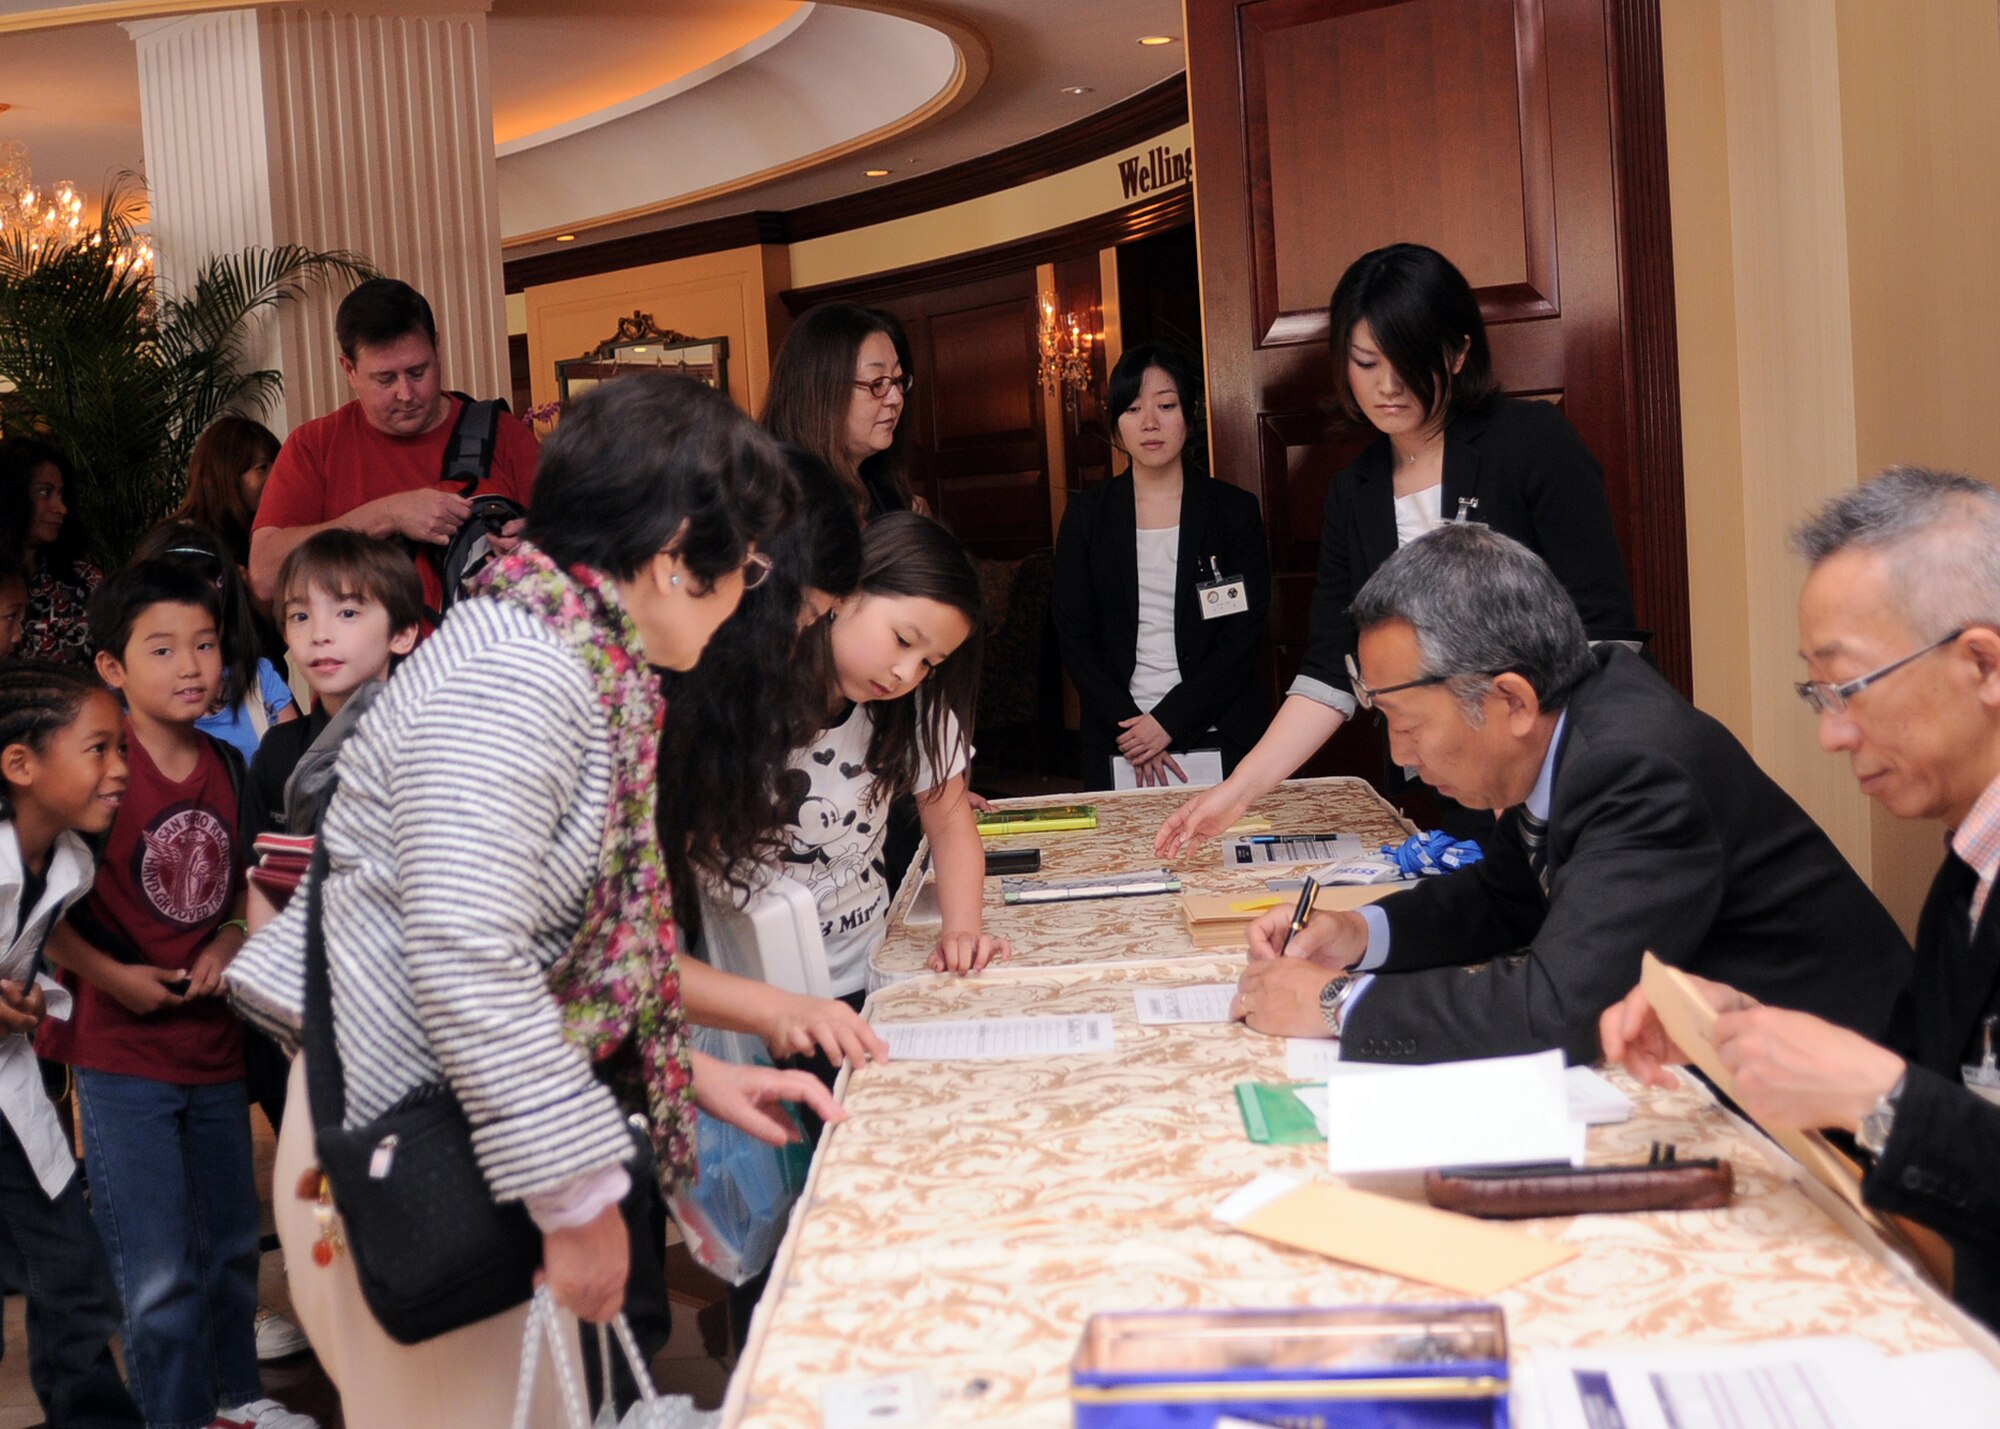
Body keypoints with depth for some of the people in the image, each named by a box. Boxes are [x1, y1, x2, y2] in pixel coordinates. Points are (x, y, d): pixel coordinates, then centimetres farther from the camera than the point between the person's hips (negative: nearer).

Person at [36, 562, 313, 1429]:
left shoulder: (227, 769, 3)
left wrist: (227, 944, -2)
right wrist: (112, 976, -18)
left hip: (214, 1048, 6)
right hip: (120, 1057, -6)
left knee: (231, 1243, 20)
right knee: (160, 1274, -2)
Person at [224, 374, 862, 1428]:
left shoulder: (587, 668, 11)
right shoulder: (517, 677, -22)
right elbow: (466, 953, -28)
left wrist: (689, 1070, 14)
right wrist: (576, 1195, -23)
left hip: (479, 1121, 10)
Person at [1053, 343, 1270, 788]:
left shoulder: (1235, 510, 2)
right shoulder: (1087, 513, 5)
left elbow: (1244, 636, -3)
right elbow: (1072, 634, 2)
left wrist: (1168, 721, -13)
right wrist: (1128, 722, -11)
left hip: (1219, 736, -1)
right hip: (1116, 744, 1)